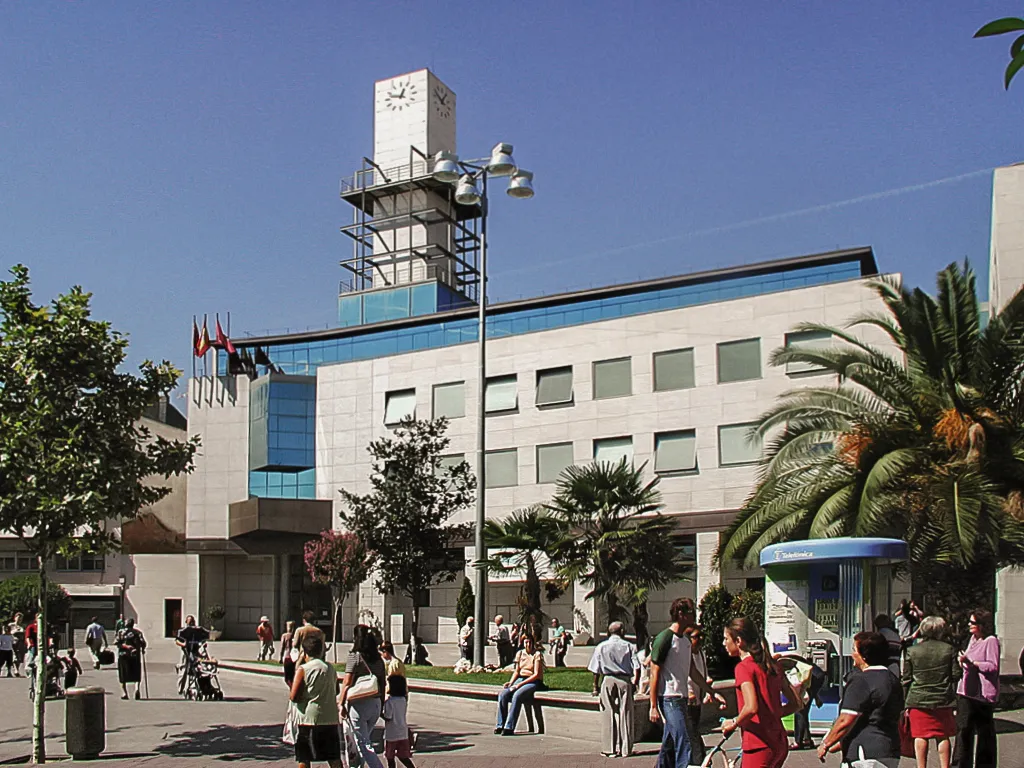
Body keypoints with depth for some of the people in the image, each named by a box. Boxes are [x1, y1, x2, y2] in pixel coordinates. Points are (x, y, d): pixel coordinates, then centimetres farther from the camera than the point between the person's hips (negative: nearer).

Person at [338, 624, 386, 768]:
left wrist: (341, 704, -7)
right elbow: (382, 684, 10)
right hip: (376, 704, 6)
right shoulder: (378, 659, 7)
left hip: (358, 704, -6)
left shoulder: (354, 657, -10)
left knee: (363, 743, -3)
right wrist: (382, 705, 17)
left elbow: (347, 684, -13)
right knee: (364, 739, 20)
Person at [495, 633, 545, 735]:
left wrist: (520, 684, -17)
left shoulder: (537, 654, -5)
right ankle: (500, 725, -15)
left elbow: (536, 674, -11)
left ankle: (509, 728, -33)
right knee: (502, 694, -20)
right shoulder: (520, 653, 12)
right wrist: (511, 682, -5)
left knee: (517, 695, -33)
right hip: (520, 680, 6)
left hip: (533, 682, -6)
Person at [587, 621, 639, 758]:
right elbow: (636, 668, -5)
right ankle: (626, 749, 8)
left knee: (608, 715, 5)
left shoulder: (601, 647, 3)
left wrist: (596, 687, 7)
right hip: (625, 681, 0)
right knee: (625, 714, 5)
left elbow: (596, 670, 0)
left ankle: (609, 749, 6)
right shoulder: (629, 646, 2)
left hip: (608, 681, 0)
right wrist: (634, 684, 3)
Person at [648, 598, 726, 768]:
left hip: (681, 698, 9)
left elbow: (693, 672, 20)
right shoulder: (664, 638, -12)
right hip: (669, 699, -9)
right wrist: (654, 706, -14)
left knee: (669, 746, 13)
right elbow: (655, 674, -12)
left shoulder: (686, 641, 15)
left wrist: (713, 693, 13)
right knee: (683, 745, -14)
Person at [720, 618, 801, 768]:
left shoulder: (744, 667, -12)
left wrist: (734, 722, -8)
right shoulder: (772, 666, 11)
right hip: (780, 744, 8)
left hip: (760, 746, -8)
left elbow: (751, 708, -25)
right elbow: (796, 703, 12)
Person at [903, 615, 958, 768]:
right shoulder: (949, 649, 0)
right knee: (943, 736, 8)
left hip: (918, 700, 0)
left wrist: (906, 703, 8)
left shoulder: (912, 651, 0)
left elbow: (906, 679, 2)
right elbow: (956, 675, 1)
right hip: (943, 700, 1)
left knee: (920, 736, 3)